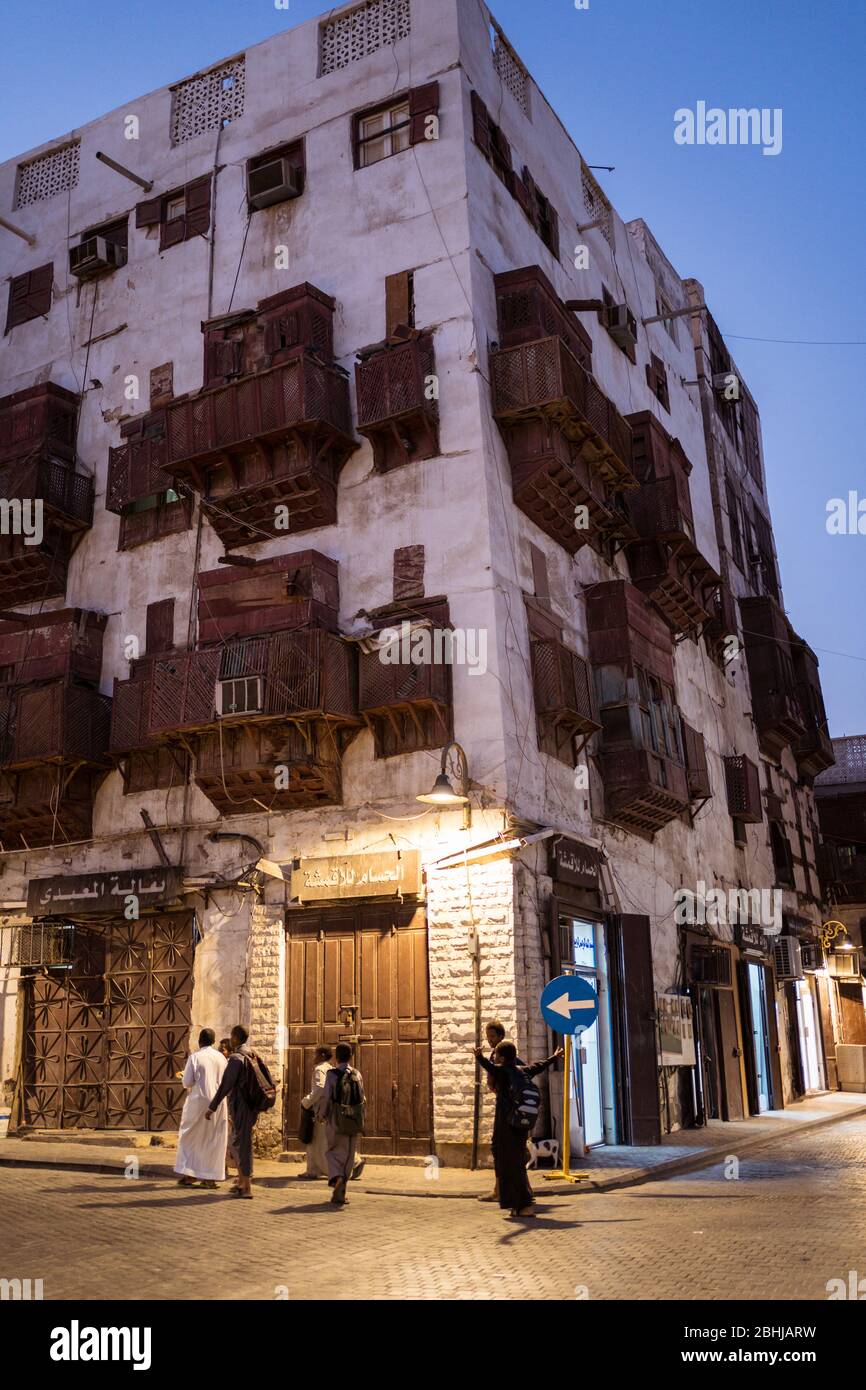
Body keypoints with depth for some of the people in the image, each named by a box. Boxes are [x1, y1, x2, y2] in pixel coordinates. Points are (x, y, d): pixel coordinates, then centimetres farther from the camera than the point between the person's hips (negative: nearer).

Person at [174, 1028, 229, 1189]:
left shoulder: (195, 1057, -9)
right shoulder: (221, 1057, 3)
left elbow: (187, 1081, -9)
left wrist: (190, 1085, 12)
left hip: (199, 1100, -3)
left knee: (189, 1137, 11)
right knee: (214, 1140, 9)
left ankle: (189, 1174, 7)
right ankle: (210, 1177, 9)